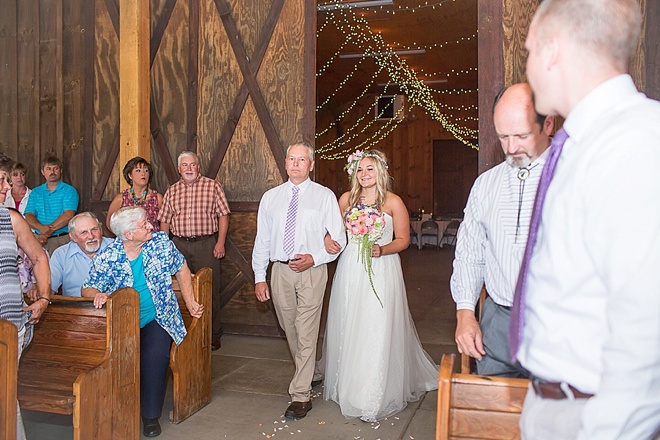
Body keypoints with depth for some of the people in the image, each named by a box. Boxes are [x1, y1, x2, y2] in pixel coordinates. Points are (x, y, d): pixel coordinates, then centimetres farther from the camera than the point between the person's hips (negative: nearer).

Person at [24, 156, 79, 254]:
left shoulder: (69, 191, 3)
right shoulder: (35, 193, 16)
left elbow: (68, 215, -10)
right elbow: (29, 216, 6)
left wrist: (47, 232, -16)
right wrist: (42, 228, -16)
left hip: (61, 239, -3)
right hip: (39, 238, 3)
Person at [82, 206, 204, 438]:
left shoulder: (160, 241, -5)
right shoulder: (106, 257, -9)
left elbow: (181, 268, 6)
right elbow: (87, 289, -3)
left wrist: (190, 302, 4)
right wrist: (98, 294, -27)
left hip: (157, 318, 0)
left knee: (155, 355, -24)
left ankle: (151, 414, -3)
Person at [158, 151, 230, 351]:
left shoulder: (213, 186, 2)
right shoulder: (171, 191, 12)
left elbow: (223, 215, -1)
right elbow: (164, 221, 15)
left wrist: (220, 242, -9)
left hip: (206, 244, -3)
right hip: (179, 244, 3)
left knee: (210, 289, -1)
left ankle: (213, 334, 10)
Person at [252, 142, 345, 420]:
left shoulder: (325, 196, 0)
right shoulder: (271, 197, 9)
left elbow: (339, 239, 0)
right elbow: (262, 240, 9)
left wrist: (314, 258, -15)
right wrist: (259, 277, 5)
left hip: (311, 271, -4)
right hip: (280, 271, 4)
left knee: (306, 334, -3)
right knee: (290, 330, 16)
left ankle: (300, 396, 7)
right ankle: (308, 373, 39)